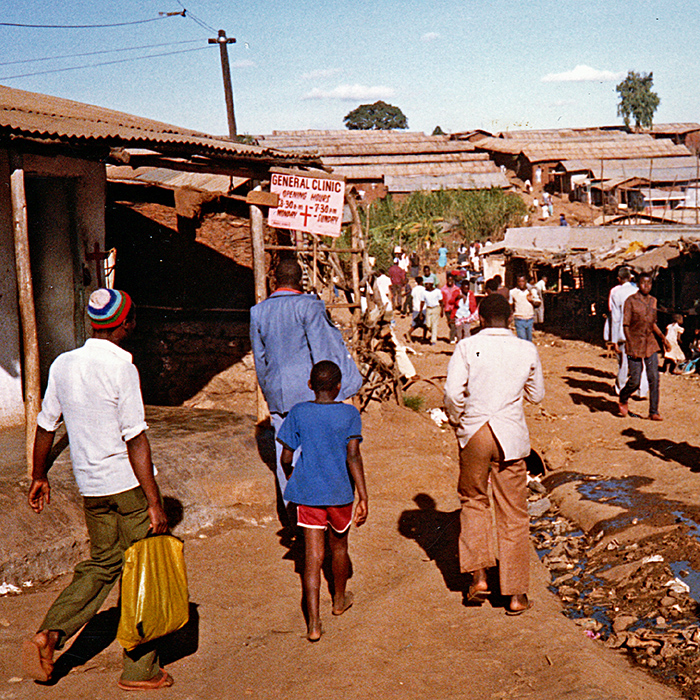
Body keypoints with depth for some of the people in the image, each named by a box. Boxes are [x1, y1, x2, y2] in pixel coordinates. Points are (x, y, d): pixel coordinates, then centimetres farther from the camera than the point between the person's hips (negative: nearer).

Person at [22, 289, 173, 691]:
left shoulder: (63, 365, 4)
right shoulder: (120, 368, -16)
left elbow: (46, 427, 11)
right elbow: (135, 440, -19)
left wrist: (40, 477, 26)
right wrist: (155, 502, -18)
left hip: (90, 485, 7)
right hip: (129, 482, -7)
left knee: (103, 564, 22)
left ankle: (50, 635, 8)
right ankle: (140, 670, 13)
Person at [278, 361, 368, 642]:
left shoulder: (298, 413, -3)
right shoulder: (349, 414, -6)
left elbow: (286, 457, 0)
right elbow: (353, 456, -14)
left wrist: (290, 475, 22)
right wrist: (363, 498, -12)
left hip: (308, 493, 0)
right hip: (340, 492, 0)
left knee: (313, 556, -1)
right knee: (339, 547, 21)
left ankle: (314, 624, -9)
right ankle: (339, 600, 43)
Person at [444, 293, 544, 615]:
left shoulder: (467, 347, -6)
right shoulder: (527, 351, 1)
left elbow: (453, 393, -12)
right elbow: (537, 395, 13)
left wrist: (456, 420, 6)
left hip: (473, 434, -1)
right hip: (511, 437, 1)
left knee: (473, 500, 21)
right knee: (513, 514, 9)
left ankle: (479, 576, 13)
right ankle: (515, 594, 14)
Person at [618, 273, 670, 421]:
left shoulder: (653, 301, 9)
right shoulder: (631, 301, -9)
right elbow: (625, 325, -10)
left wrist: (663, 338, 8)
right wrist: (631, 346, -17)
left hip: (650, 344, 5)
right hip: (635, 344, -5)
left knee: (654, 378, -1)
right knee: (634, 381, -2)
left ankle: (654, 412, 5)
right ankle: (623, 400, 27)